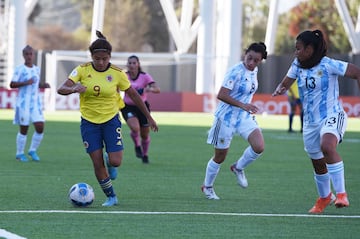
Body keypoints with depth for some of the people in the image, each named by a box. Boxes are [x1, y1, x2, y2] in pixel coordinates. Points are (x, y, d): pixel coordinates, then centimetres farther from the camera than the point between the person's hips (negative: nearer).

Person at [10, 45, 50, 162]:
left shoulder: (37, 69, 11)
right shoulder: (20, 69, -7)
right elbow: (12, 84, -11)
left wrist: (43, 85, 5)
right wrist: (26, 83, -23)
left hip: (36, 102, 5)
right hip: (23, 103, -5)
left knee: (40, 127, -5)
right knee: (24, 129, -1)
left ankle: (33, 150, 12)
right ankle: (20, 153, 13)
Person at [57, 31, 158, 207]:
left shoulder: (117, 73, -10)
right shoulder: (82, 70, -10)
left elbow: (134, 95, 2)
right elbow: (61, 89, -18)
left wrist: (148, 117, 5)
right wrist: (74, 89, -41)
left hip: (111, 120, 0)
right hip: (89, 121, 0)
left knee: (115, 161, -11)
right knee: (97, 163, -3)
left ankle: (109, 162, 27)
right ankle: (111, 197, 14)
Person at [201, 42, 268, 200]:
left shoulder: (254, 71, 3)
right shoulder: (236, 72, -21)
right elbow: (221, 95, -25)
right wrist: (243, 105, -29)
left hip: (244, 117, 6)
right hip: (226, 118, -6)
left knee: (259, 147, -17)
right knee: (220, 157, 6)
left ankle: (238, 168, 11)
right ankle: (207, 186, 29)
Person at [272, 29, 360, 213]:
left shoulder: (328, 65, -14)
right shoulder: (297, 65, 3)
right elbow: (285, 83, 11)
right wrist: (280, 89, -14)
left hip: (332, 116, -7)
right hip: (310, 122, 7)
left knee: (327, 146, -35)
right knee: (318, 164, 15)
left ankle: (341, 194, -32)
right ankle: (324, 197, 41)